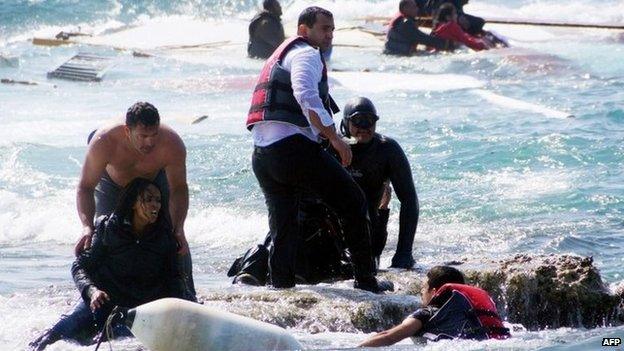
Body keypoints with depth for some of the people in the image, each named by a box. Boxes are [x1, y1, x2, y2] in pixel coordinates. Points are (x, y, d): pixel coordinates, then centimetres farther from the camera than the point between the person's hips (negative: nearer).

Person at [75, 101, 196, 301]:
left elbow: (178, 189, -27)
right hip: (113, 184, 0)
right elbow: (85, 187, -35)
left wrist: (178, 229, -41)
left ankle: (187, 298, 5)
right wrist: (87, 228, -49)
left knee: (176, 241, -8)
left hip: (156, 180, 0)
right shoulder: (104, 142, -42)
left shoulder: (172, 144, -39)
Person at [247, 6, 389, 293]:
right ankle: (365, 280, -1)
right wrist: (335, 138, -18)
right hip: (293, 146, -9)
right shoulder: (306, 54, -1)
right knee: (353, 202, 0)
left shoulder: (280, 56, 30)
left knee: (283, 229, 13)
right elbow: (306, 96, -19)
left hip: (261, 155, 9)